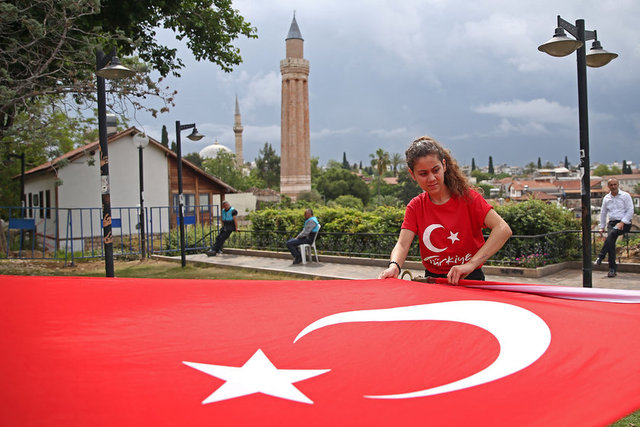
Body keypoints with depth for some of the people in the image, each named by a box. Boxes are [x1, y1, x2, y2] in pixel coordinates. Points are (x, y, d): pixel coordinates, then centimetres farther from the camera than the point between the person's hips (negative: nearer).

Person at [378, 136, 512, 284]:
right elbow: (402, 244, -9)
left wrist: (471, 264, -31)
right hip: (432, 279, 4)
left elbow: (503, 230, -20)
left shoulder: (467, 197, -7)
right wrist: (394, 266, -33)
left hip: (470, 279, -3)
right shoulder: (415, 207, 4)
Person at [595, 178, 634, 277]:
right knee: (611, 243, -14)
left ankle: (600, 257, -32)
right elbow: (603, 213, 22)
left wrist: (622, 223, -15)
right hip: (611, 223, 4)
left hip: (624, 223, -4)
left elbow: (630, 211, -5)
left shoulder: (625, 195, 1)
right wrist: (602, 227, 18)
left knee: (611, 234, -32)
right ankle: (612, 269, -13)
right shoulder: (606, 198, 14)